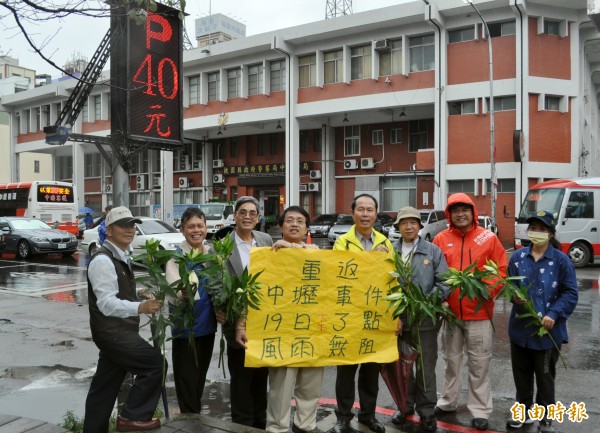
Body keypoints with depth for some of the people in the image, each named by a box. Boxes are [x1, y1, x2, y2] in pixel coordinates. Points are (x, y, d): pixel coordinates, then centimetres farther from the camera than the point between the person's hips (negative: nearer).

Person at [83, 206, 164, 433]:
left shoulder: (120, 258, 13)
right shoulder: (103, 261, -19)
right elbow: (107, 303, -27)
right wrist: (141, 307, -39)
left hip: (118, 332, 10)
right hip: (112, 333, -10)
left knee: (105, 386, 15)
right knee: (156, 362, -10)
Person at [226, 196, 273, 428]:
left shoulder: (266, 240, 3)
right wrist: (237, 324, -18)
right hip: (239, 323, -4)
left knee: (261, 377, 18)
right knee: (241, 379, 9)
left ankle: (260, 423, 35)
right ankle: (243, 424, 26)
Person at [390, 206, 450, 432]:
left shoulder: (433, 250, -1)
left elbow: (444, 282, -4)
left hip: (426, 319, -1)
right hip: (397, 319, 2)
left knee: (426, 366, 7)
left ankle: (426, 410, 22)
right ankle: (405, 405, 32)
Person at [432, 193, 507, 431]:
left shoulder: (488, 238, -2)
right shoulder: (441, 239, 1)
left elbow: (501, 270, -1)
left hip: (479, 311, -2)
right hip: (450, 311, 2)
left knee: (479, 363, 7)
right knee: (451, 360, 16)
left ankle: (479, 410, 20)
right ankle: (447, 401, 31)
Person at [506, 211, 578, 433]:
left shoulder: (561, 260, -9)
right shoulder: (518, 256, 1)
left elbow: (570, 293, -7)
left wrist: (554, 314, -17)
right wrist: (513, 296, -11)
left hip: (548, 329, -3)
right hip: (520, 327, 4)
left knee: (545, 375, 11)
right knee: (521, 372, 16)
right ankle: (525, 411, 35)